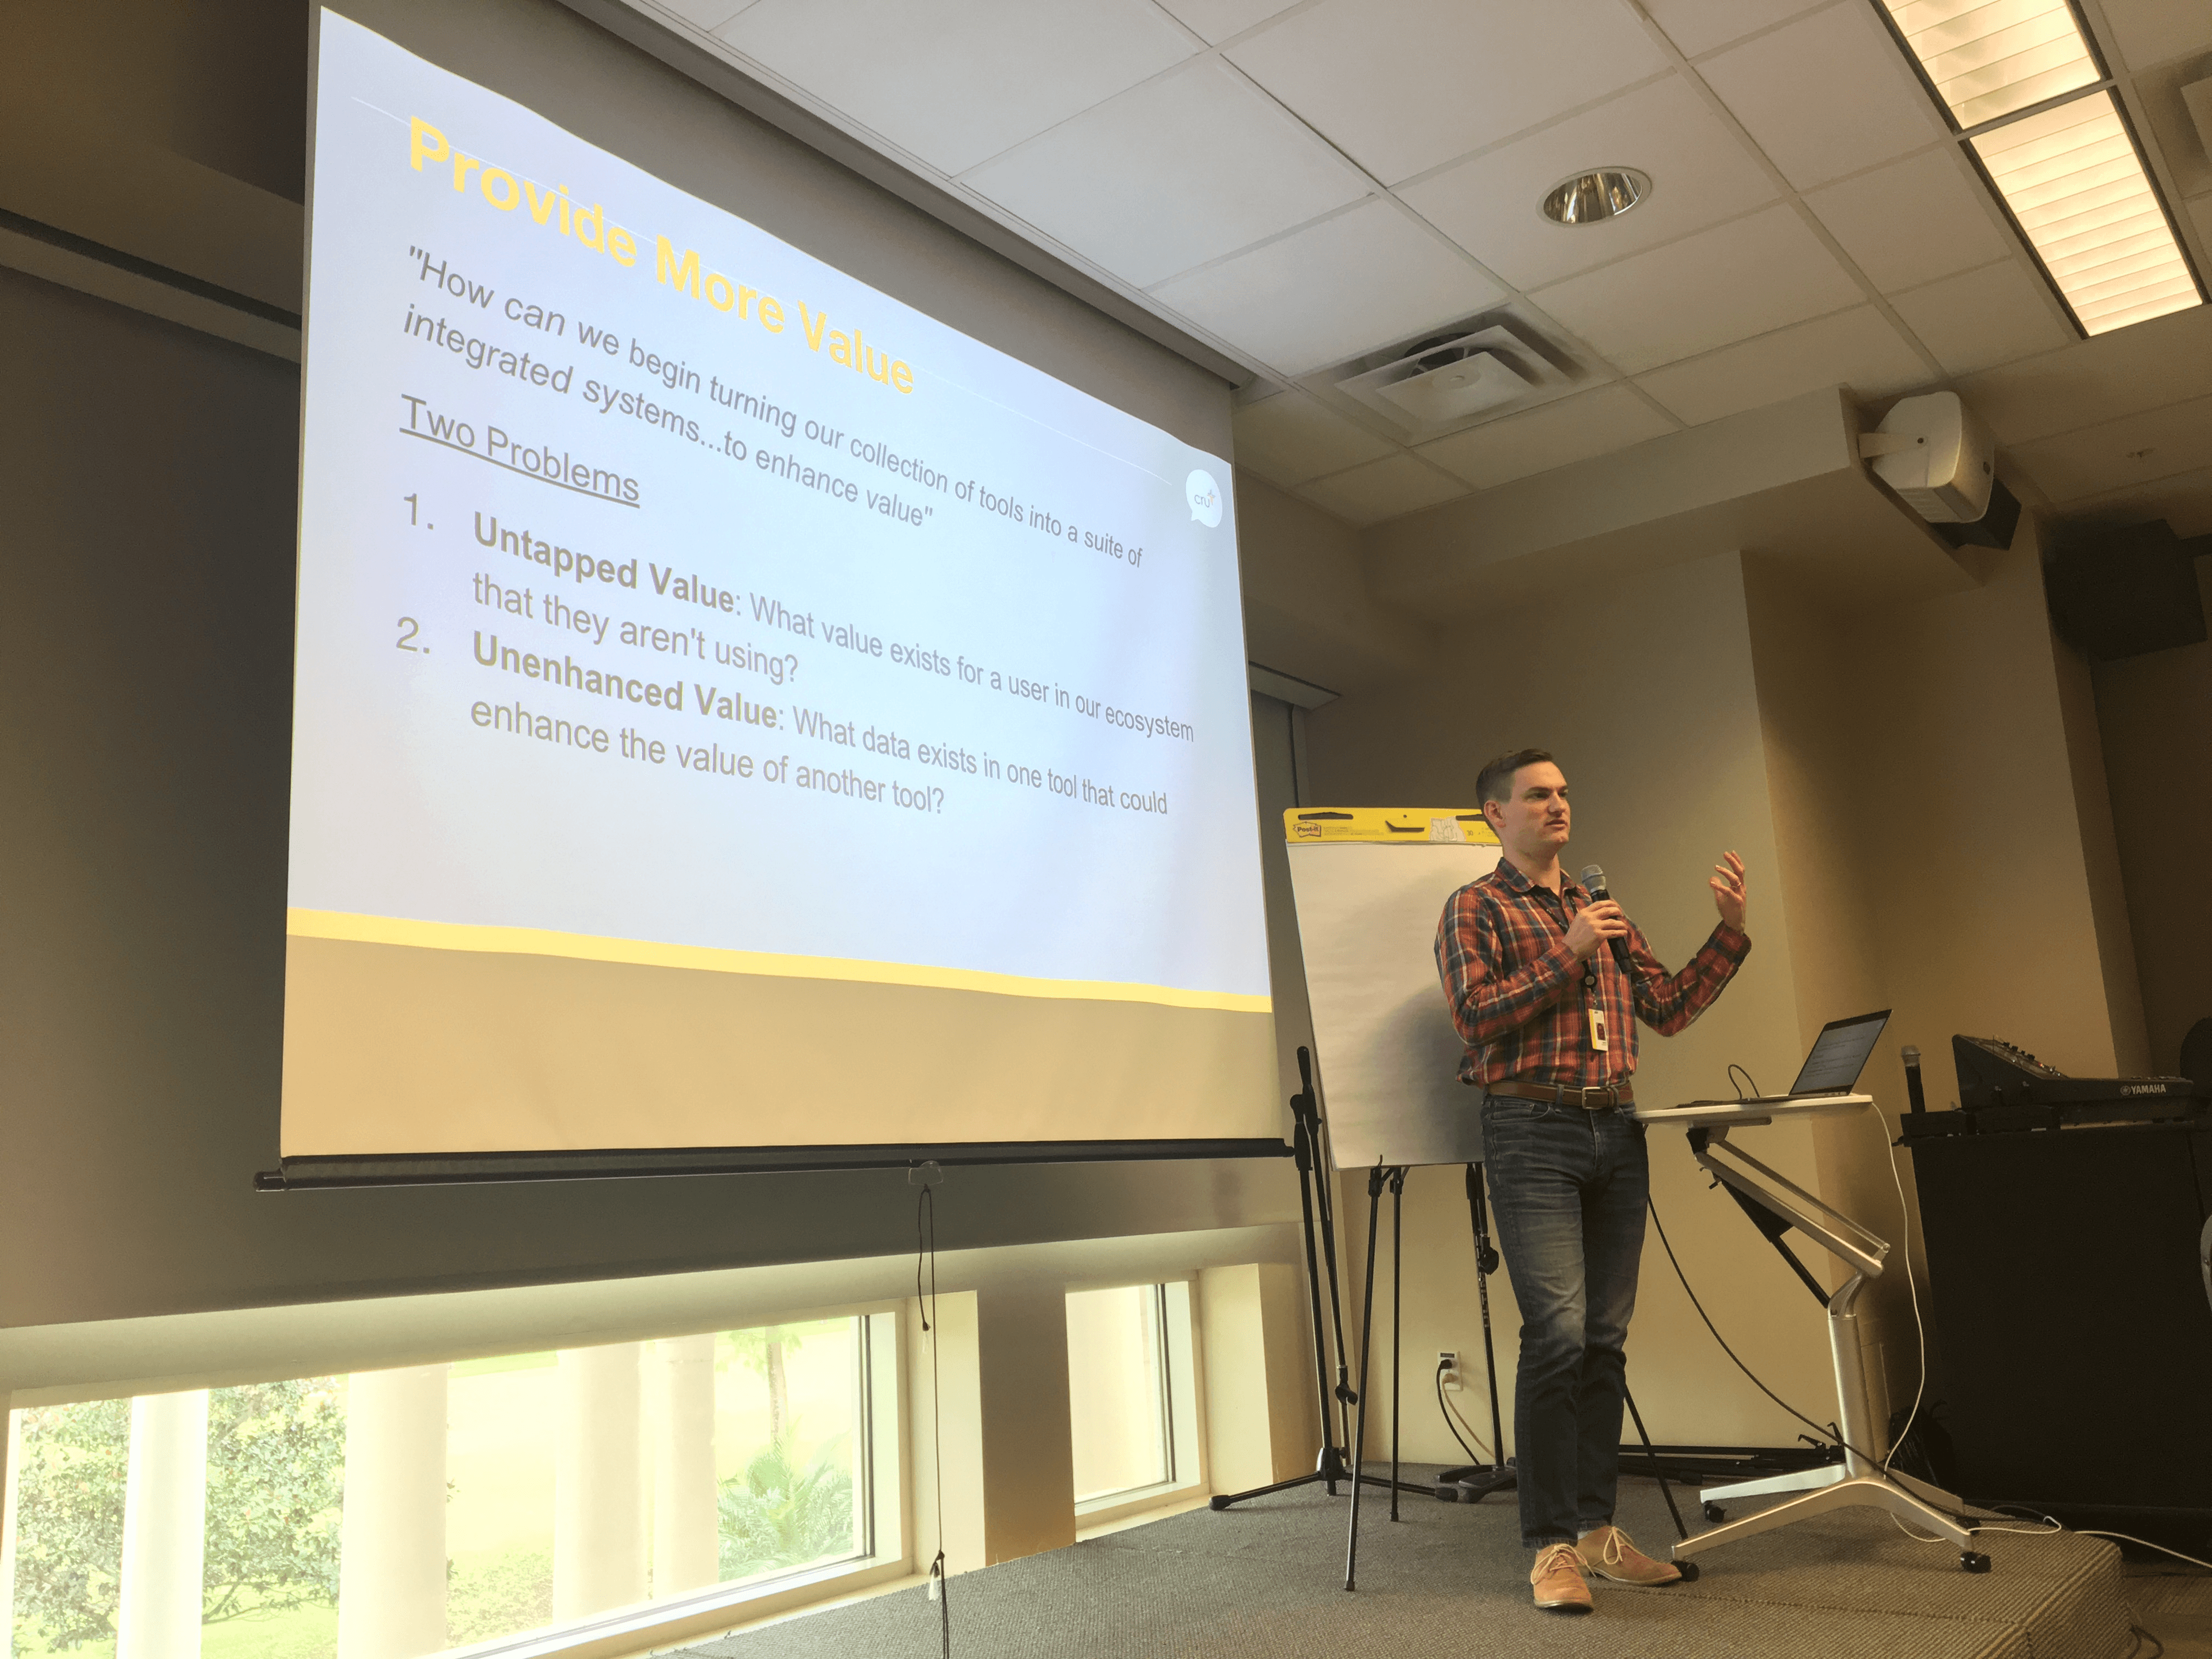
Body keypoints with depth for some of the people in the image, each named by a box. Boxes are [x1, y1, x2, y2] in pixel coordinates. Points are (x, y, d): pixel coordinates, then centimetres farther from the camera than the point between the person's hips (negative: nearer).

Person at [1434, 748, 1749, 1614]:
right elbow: (1476, 1017, -10)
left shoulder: (1601, 910, 20)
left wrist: (1730, 930, 8)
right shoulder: (1475, 908, 3)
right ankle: (1552, 1546, -4)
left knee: (1605, 1339, 8)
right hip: (1532, 1130, -6)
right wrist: (1567, 957, -13)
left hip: (1615, 1133, 6)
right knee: (1558, 1333, -12)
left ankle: (1596, 1527, 17)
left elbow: (1668, 1008, 16)